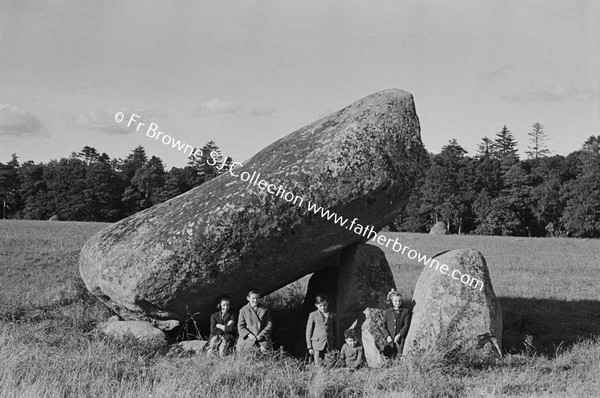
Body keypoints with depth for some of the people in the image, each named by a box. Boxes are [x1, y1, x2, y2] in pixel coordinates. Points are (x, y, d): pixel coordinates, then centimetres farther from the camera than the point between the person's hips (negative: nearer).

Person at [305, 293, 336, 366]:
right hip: (317, 343, -2)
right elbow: (308, 331, 6)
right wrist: (309, 347, 1)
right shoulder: (313, 315, 5)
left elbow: (334, 331, 15)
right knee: (318, 365, -6)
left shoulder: (332, 315, 12)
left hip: (330, 345, 2)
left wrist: (335, 346, 10)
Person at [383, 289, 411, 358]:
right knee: (388, 357, -7)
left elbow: (406, 325, -1)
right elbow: (383, 326, 7)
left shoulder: (405, 312, 7)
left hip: (400, 340, -1)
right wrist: (387, 336, -9)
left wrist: (399, 335, -12)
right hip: (389, 340, 1)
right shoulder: (387, 312, 11)